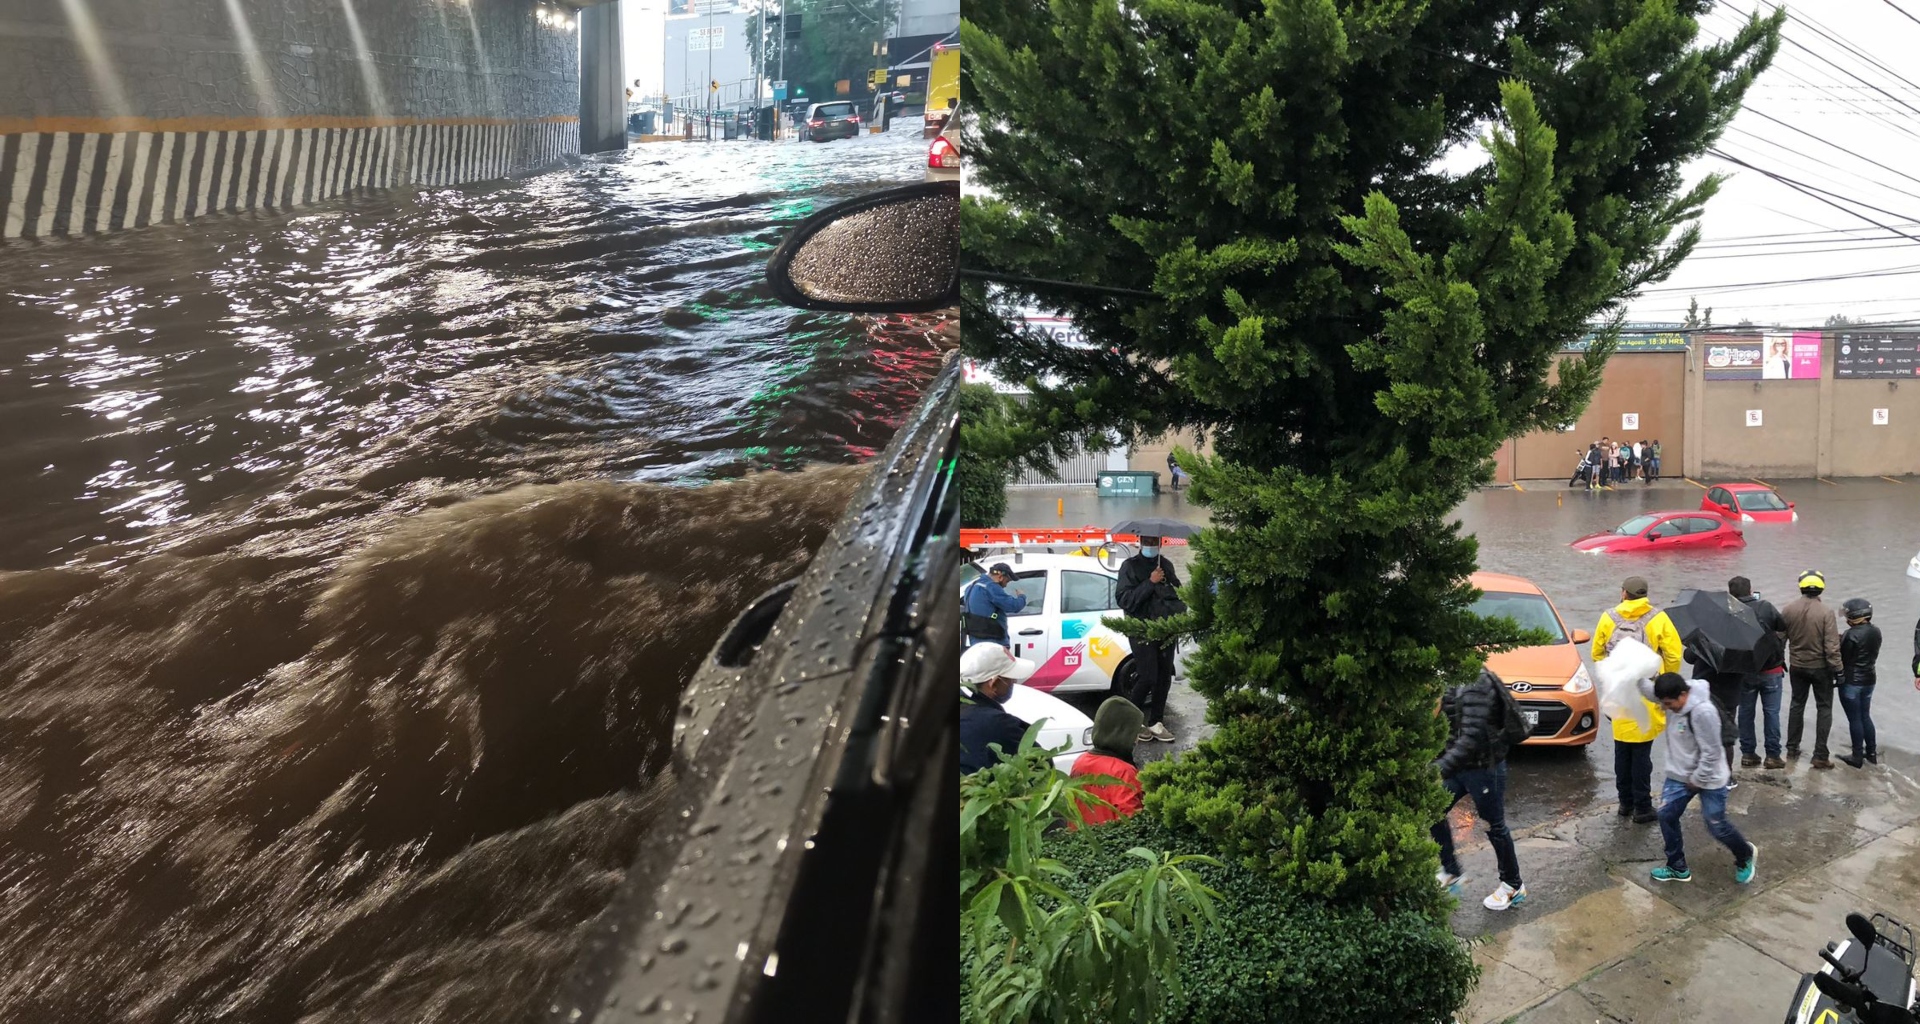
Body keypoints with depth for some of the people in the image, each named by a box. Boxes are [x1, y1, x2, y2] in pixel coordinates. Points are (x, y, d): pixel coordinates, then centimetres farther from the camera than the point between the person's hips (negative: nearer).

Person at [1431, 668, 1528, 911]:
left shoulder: (1475, 685, -28)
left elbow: (1471, 738, -33)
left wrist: (1441, 770, -37)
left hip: (1484, 767, -8)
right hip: (1462, 765, 8)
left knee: (1494, 827, 9)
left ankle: (1513, 886, 29)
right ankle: (1450, 873, 23)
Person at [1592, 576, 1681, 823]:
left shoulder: (1608, 618, 1)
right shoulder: (1658, 620, -7)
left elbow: (1597, 653, 8)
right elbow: (1674, 656, -7)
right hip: (1646, 696, -2)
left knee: (1622, 751, 13)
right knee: (1642, 752, 1)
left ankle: (1625, 802, 22)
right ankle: (1642, 808, 6)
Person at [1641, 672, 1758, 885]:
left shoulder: (1703, 712, -33)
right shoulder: (1674, 698, -10)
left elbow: (1710, 754, -26)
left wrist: (1697, 780, -16)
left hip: (1709, 778, -7)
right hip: (1679, 775, 7)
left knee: (1717, 826, 5)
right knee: (1666, 815, 4)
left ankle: (1746, 855, 36)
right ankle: (1677, 867, 20)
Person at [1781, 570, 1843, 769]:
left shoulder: (1788, 610, -6)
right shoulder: (1825, 613, -18)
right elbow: (1831, 646, -18)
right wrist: (1837, 668, -9)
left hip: (1796, 666, 4)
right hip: (1820, 667, -4)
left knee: (1797, 704, 18)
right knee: (1824, 708, 7)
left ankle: (1792, 749, 23)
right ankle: (1820, 755, 5)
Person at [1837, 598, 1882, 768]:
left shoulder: (1852, 634, -22)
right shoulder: (1876, 631, 2)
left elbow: (1843, 659, -16)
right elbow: (1874, 654, 12)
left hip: (1851, 681, -7)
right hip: (1869, 679, 7)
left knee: (1855, 719, 2)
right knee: (1865, 716, 19)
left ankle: (1857, 756, 8)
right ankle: (1872, 752, 26)